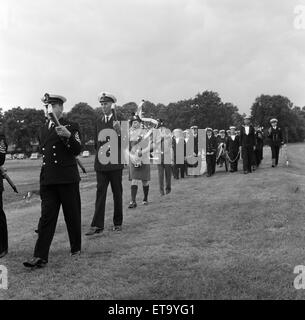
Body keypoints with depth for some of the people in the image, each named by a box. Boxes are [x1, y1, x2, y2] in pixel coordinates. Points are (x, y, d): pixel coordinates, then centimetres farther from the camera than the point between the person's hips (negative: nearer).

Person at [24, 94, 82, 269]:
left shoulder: (72, 127, 1)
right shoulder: (43, 129, 17)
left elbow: (77, 150, -9)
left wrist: (68, 136, -27)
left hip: (67, 179, -4)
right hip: (48, 180, 4)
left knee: (72, 215, 6)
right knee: (46, 217, -1)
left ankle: (76, 248, 22)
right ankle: (40, 257, -3)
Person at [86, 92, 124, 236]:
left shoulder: (119, 120, -2)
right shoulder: (98, 122, 11)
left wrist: (119, 132, -22)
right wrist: (100, 151, 8)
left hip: (115, 163, -3)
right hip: (101, 163, 3)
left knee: (117, 193, 6)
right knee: (100, 193, -1)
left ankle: (117, 223, 18)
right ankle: (97, 225, -1)